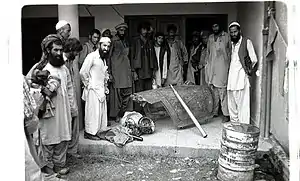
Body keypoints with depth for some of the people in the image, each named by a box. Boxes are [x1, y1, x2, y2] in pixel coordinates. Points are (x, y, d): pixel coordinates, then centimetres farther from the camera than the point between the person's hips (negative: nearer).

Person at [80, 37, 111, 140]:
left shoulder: (104, 58, 15)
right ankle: (89, 133, 4)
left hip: (101, 89, 8)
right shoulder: (92, 56, -11)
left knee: (102, 111, 10)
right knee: (93, 111, -5)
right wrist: (87, 84, -7)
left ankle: (100, 130, 20)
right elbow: (82, 72, -15)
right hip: (93, 89, -8)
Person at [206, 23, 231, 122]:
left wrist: (229, 65, -7)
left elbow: (231, 51, 0)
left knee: (222, 91, -8)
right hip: (211, 66, 5)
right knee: (213, 90, 7)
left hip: (222, 66, -5)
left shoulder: (226, 36, 2)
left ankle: (226, 114, -4)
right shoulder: (210, 38, 17)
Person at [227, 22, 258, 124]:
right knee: (231, 102, 8)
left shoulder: (247, 42, 0)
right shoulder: (232, 44, 19)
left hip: (242, 76, -6)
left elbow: (254, 60, -1)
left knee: (243, 102, -9)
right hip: (232, 76, 7)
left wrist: (249, 70, 5)